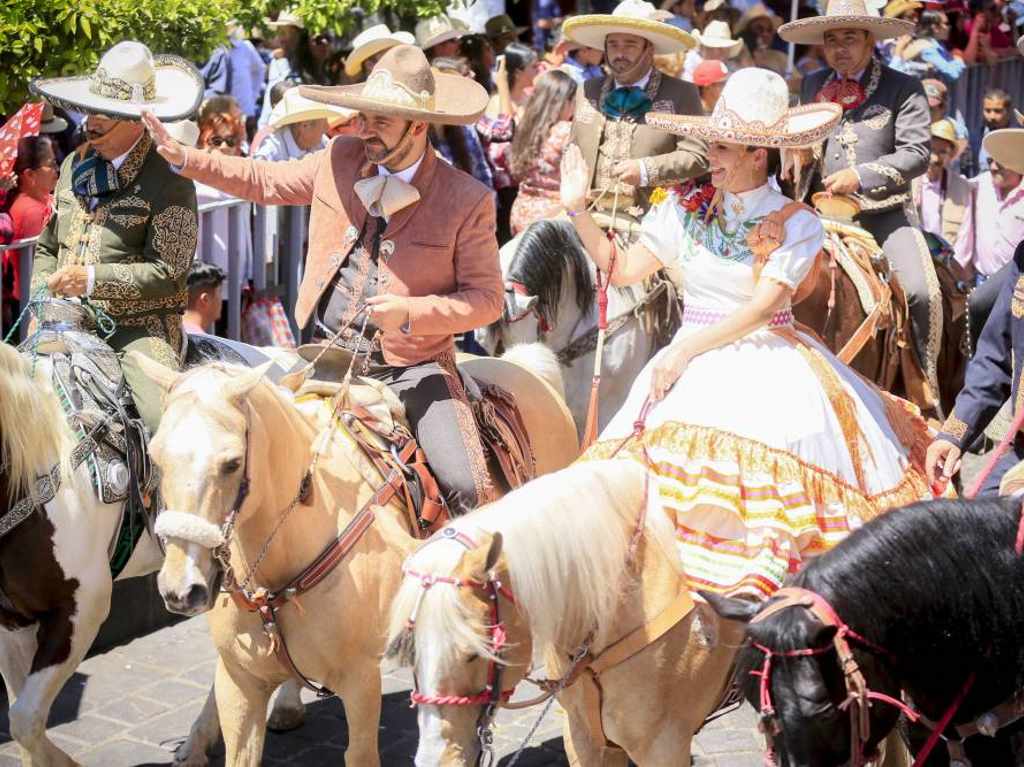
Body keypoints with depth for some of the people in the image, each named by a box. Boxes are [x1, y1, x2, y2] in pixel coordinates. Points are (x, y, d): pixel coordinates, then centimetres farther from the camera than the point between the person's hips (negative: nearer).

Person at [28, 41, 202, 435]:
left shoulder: (169, 181, -8)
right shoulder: (73, 166, 13)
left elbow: (168, 273, -14)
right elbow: (47, 247, 22)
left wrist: (93, 278, -21)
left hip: (139, 326, -6)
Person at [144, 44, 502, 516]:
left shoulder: (468, 200, -8)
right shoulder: (339, 161, 2)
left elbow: (487, 298, -4)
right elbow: (264, 181, 18)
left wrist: (412, 312, -19)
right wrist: (182, 157, 9)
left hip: (413, 368, -3)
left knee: (466, 488, -19)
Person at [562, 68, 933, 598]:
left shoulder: (795, 224, -2)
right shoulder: (685, 207, 8)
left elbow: (764, 306, -12)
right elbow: (621, 270, 8)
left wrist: (687, 350, -18)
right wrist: (578, 209, -2)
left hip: (769, 353, -2)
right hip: (691, 354, 2)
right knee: (680, 428, -22)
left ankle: (771, 572, -15)